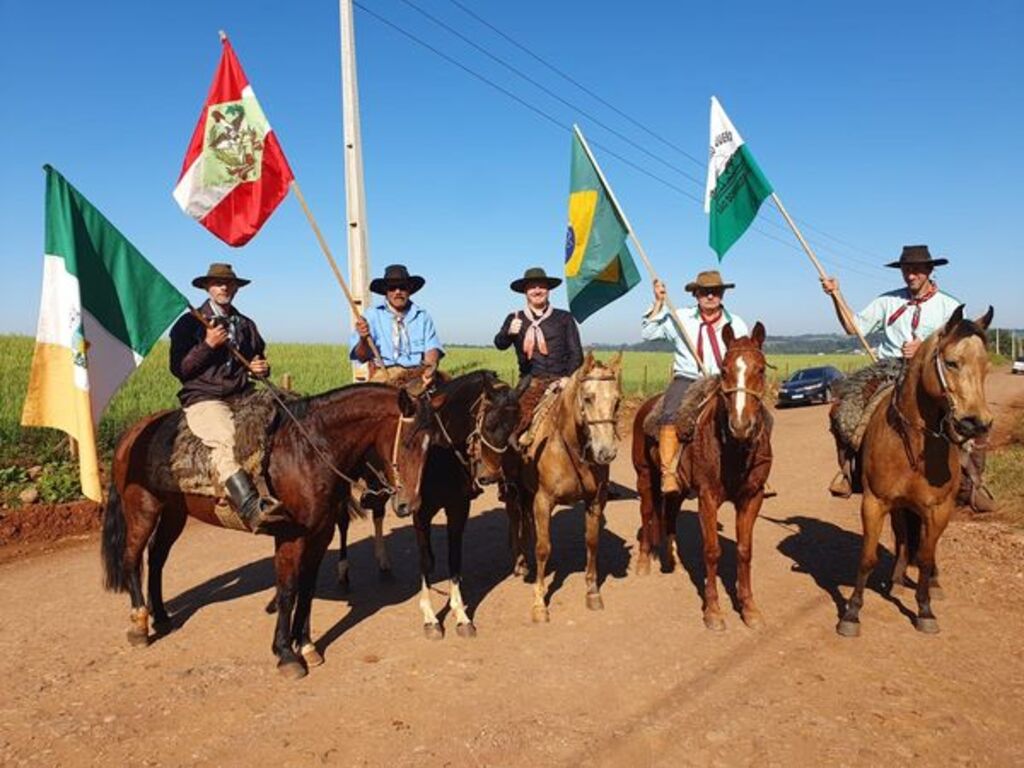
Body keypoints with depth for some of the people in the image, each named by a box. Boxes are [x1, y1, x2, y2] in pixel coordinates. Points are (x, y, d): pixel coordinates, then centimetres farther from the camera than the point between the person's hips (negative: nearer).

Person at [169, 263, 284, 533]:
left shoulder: (246, 325, 19)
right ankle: (253, 508, -48)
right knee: (228, 440, -35)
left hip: (244, 397, 6)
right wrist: (207, 345, -15)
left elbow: (257, 360, 30)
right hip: (204, 399, -6)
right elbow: (178, 369, -3)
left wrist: (262, 368, 6)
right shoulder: (189, 323, 5)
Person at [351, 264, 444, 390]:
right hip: (384, 373, -2)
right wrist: (364, 340, -21)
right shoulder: (372, 316, 9)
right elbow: (362, 356, 2)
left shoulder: (422, 316, 15)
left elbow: (432, 347, 5)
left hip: (418, 373, 2)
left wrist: (430, 367, -18)